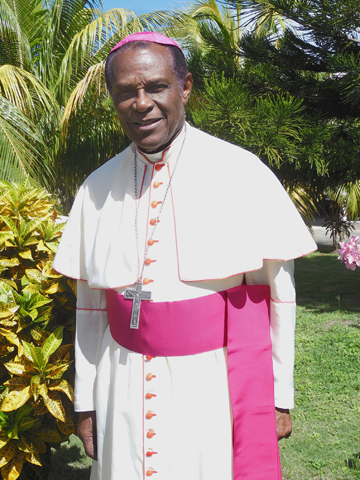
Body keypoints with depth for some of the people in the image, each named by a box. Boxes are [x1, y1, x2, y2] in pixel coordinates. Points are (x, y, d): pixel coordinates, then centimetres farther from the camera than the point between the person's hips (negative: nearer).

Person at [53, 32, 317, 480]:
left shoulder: (242, 174, -7)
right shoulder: (97, 189, 2)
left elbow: (277, 292, -4)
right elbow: (91, 305, 7)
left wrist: (280, 397, -1)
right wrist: (86, 401, 10)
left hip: (218, 387, -2)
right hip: (125, 393, 3)